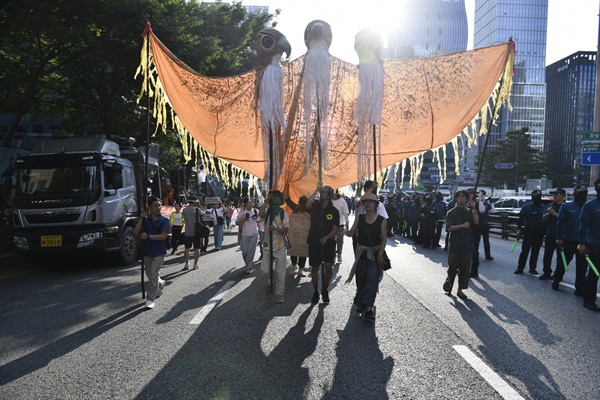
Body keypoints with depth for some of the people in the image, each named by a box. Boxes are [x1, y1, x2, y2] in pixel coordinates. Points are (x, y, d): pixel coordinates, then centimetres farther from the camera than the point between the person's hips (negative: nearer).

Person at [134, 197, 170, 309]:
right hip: (147, 252, 4)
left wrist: (148, 236, -16)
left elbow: (163, 236, -14)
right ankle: (160, 284, 47)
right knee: (150, 275, 19)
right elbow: (136, 232, -9)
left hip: (159, 253, -4)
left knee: (153, 277, -7)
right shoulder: (145, 220, 1)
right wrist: (141, 218, -15)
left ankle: (150, 299, 2)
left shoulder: (164, 220, -6)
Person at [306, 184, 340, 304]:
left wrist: (326, 238, -18)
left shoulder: (334, 211, 0)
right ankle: (316, 292, 23)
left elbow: (335, 229, -3)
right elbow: (307, 205, -23)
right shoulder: (315, 206, 1)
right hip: (314, 242, 1)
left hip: (328, 242, -1)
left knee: (328, 267, -10)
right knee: (315, 268, 8)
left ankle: (325, 290, 13)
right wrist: (316, 190, -21)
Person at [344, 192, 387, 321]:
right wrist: (345, 231, -14)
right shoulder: (359, 218, 0)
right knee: (361, 279, 12)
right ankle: (361, 302, 30)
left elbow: (384, 238, -8)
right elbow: (351, 233, 2)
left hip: (375, 253, -3)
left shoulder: (382, 220, -7)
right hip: (361, 252, 3)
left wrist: (380, 254, -13)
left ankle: (368, 308, -12)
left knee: (372, 279, -11)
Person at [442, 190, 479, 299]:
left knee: (465, 268, 4)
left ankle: (460, 289, 14)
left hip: (467, 245, 3)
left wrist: (474, 209, -18)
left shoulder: (469, 211, 10)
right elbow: (448, 228, -9)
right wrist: (462, 226, -21)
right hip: (455, 244, -2)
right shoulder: (451, 213, 2)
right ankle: (448, 281, 31)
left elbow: (476, 222, -9)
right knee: (452, 267, 3)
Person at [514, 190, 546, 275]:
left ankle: (532, 268, 17)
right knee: (525, 250, -1)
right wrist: (519, 229, -9)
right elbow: (521, 218, -3)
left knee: (535, 251, 8)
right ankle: (520, 268, 3)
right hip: (528, 232, -3)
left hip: (539, 233, 3)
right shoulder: (526, 206, -1)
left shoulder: (544, 207, 7)